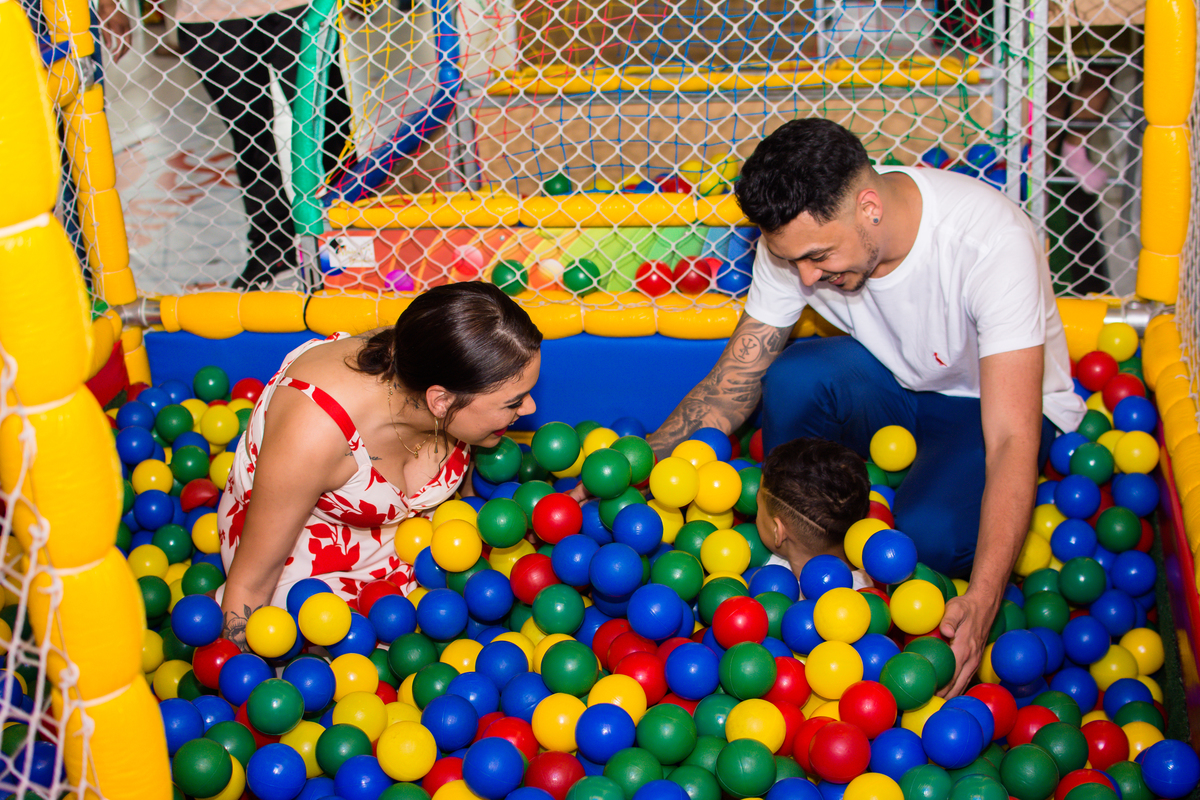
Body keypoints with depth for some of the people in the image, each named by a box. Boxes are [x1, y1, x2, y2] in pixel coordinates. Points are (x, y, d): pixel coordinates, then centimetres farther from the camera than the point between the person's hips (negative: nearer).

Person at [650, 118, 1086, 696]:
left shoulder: (991, 242, -34)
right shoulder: (799, 234, -20)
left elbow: (1012, 440, -36)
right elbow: (732, 382, -9)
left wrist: (982, 601, -47)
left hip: (991, 404, -4)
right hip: (890, 387, 4)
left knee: (929, 533, -34)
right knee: (797, 374, -30)